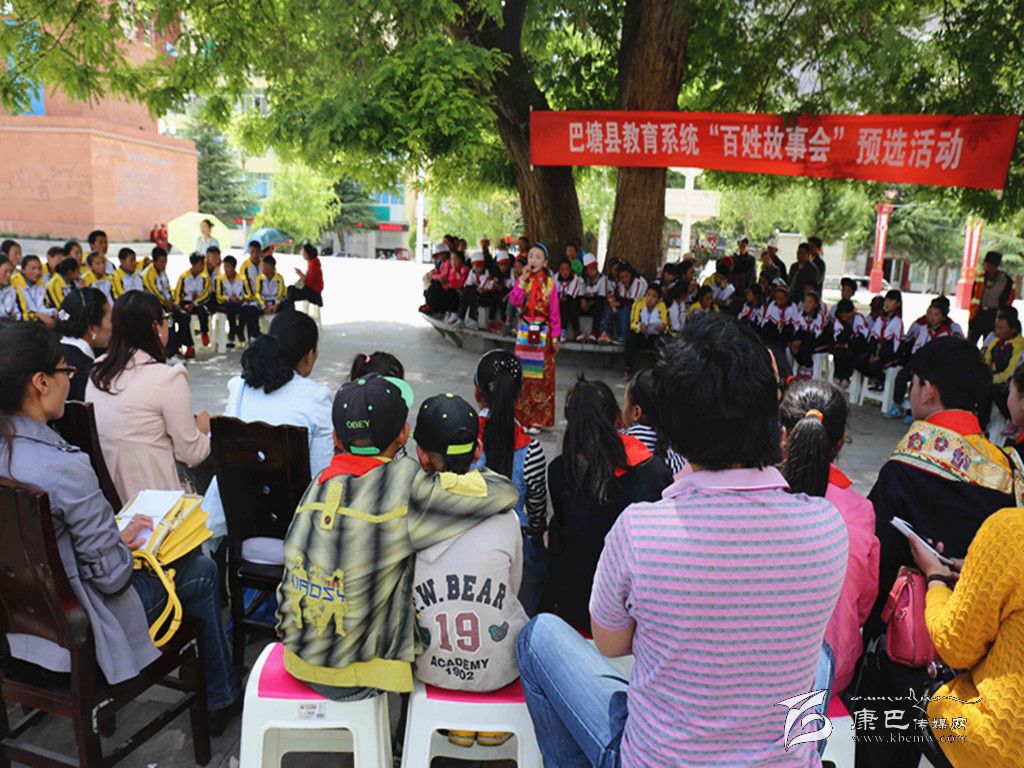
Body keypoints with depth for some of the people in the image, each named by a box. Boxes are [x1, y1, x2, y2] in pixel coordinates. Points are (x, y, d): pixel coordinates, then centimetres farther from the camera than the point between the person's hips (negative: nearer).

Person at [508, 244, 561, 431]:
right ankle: (523, 414, 19)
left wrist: (555, 337, -5)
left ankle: (539, 417, 11)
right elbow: (514, 301, -13)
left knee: (542, 374, 1)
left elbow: (554, 312, -3)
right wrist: (522, 280, -18)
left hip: (543, 332, -2)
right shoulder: (523, 280, 3)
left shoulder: (549, 283, -3)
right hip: (525, 331, 2)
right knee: (523, 372, 7)